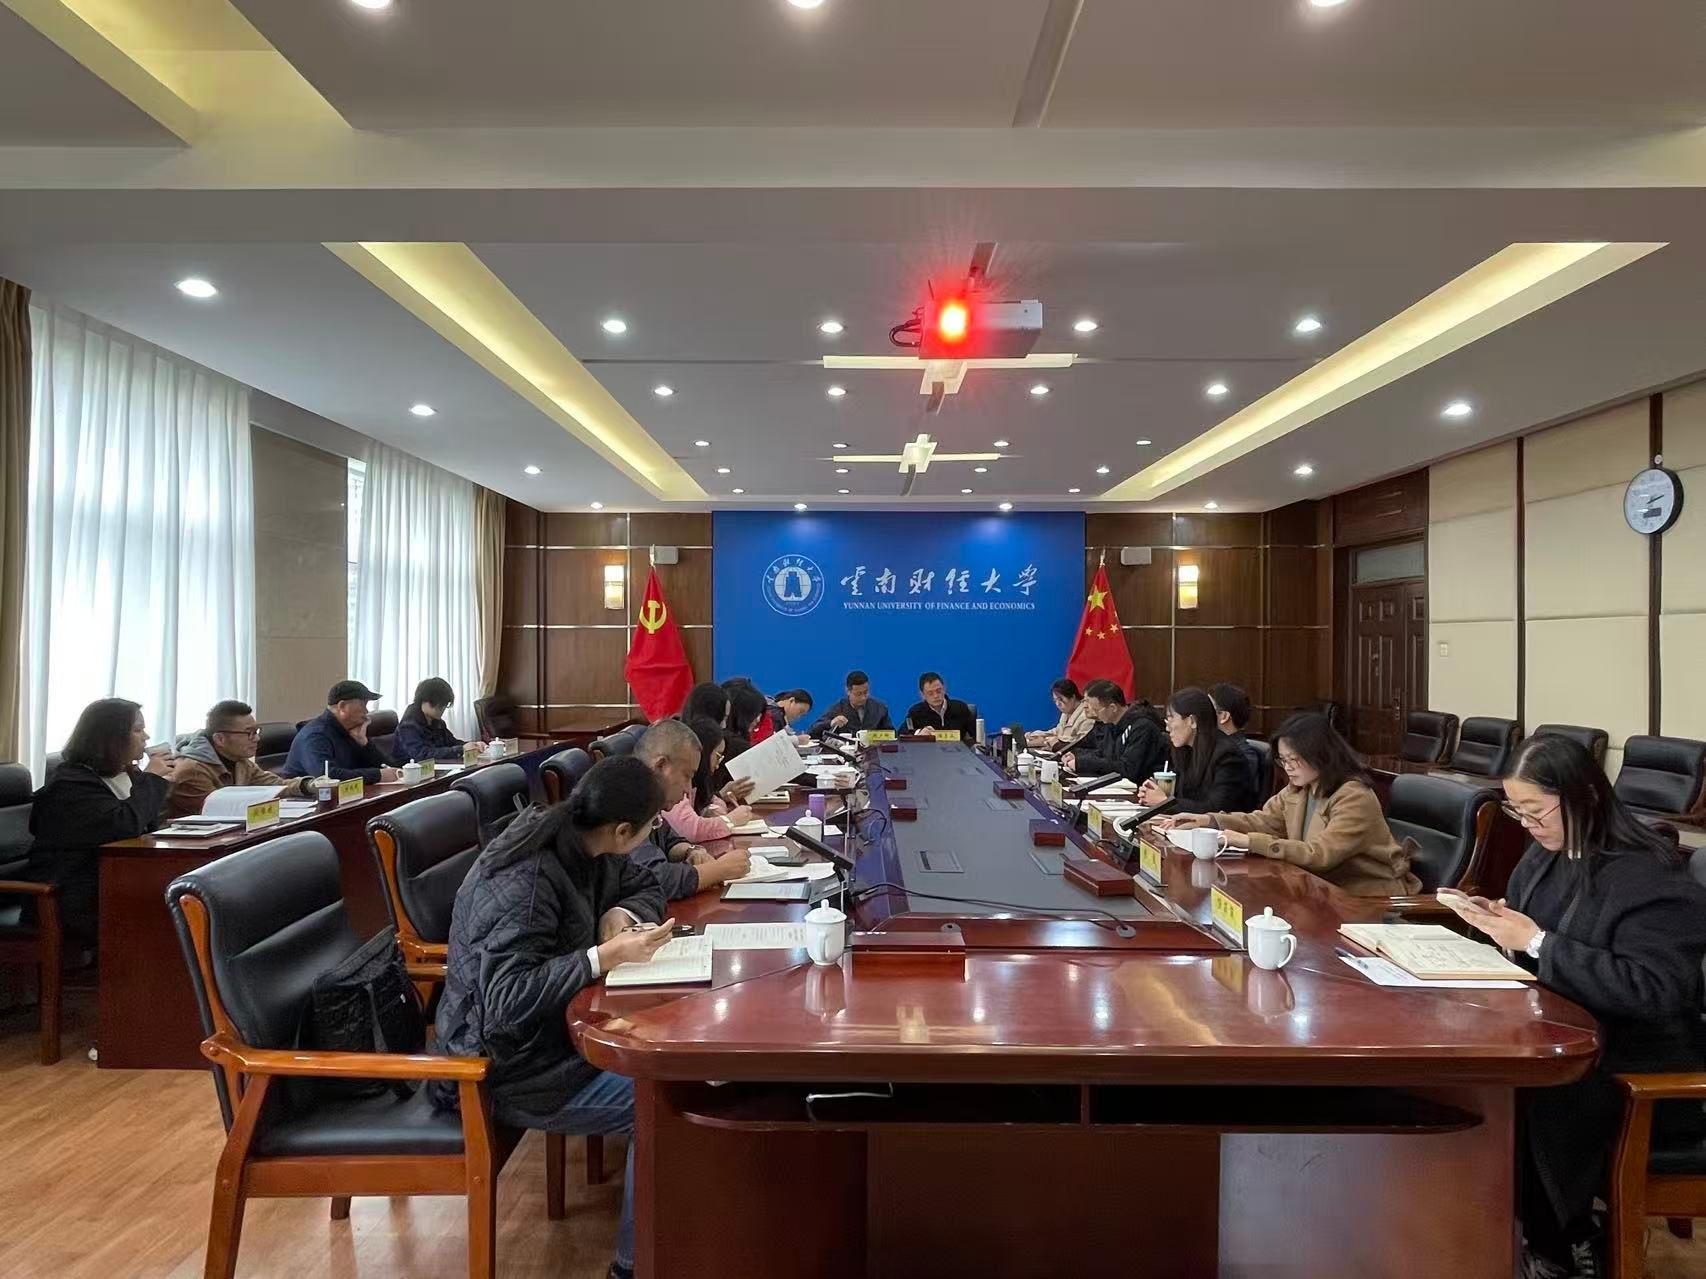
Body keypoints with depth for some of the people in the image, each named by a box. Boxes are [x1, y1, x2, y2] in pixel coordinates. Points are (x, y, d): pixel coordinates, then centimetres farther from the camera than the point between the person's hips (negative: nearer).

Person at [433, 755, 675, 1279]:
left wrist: (623, 914, -10)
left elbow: (644, 884, 12)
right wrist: (606, 956, -34)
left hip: (551, 1030, 9)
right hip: (511, 1068, -9)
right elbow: (507, 1002, -33)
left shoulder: (576, 841, -3)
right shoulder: (524, 882, -29)